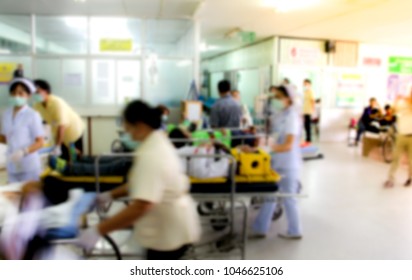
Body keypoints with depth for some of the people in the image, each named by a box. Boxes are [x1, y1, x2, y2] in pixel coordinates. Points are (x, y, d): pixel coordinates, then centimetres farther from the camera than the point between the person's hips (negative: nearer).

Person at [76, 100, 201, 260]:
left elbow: (140, 206, -38)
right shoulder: (158, 142, 4)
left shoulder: (151, 156, -30)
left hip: (171, 231, -10)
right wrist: (111, 195, 16)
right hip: (170, 227, 10)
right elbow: (142, 184, 16)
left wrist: (98, 231, -35)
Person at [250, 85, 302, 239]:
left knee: (288, 198, 5)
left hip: (288, 164, -9)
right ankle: (259, 228, 23)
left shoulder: (292, 116, -18)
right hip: (278, 162, 9)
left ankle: (294, 231, 23)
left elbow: (288, 145, -25)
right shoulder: (282, 114, 9)